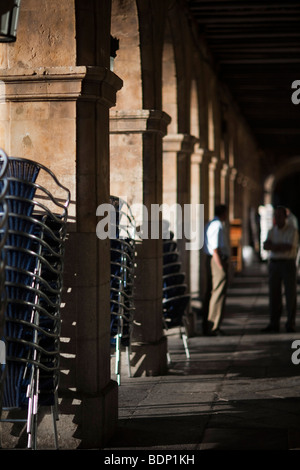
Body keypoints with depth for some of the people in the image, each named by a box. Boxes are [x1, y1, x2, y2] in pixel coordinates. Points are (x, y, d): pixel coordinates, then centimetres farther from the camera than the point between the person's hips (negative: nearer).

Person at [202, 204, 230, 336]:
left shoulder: (210, 224, 17)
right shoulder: (218, 226, -15)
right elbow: (215, 249, -20)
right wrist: (222, 268, -20)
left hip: (209, 260, 11)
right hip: (218, 261, -11)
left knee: (210, 292, 14)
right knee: (218, 294, -8)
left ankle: (206, 325, 20)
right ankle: (213, 327, -9)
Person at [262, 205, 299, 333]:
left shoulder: (292, 230, -5)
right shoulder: (272, 231, 10)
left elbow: (289, 248, -18)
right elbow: (265, 246, -6)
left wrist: (273, 246, -9)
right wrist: (282, 247, -18)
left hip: (288, 264, -4)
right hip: (274, 264, 4)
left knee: (291, 294, -4)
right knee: (274, 294, 2)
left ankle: (290, 324, 3)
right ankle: (274, 325, 5)